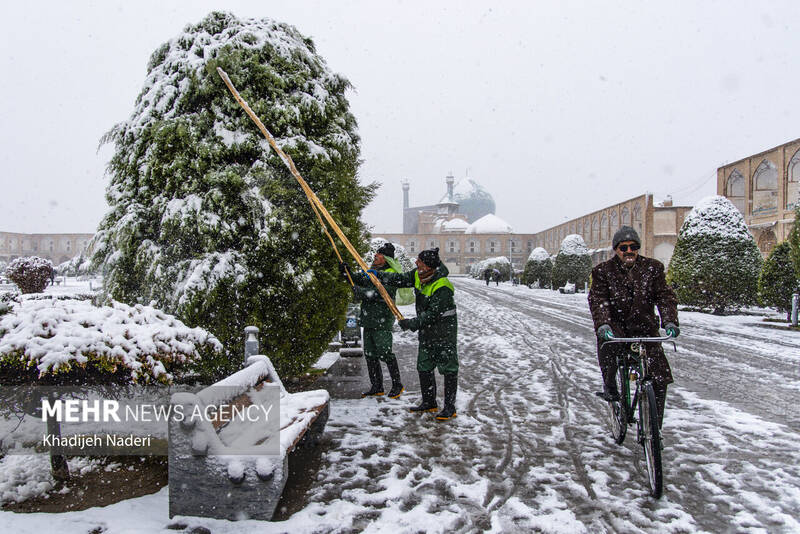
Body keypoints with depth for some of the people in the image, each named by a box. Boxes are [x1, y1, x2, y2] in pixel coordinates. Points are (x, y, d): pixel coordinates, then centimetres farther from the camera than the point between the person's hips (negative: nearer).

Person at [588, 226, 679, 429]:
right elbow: (597, 299, -12)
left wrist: (670, 321, -23)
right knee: (608, 344, -37)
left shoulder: (653, 268, 3)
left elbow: (665, 295, -4)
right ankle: (609, 386, -10)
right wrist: (602, 324, -31)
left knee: (660, 379, -6)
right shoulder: (603, 271, -1)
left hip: (644, 328, 2)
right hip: (615, 327, -2)